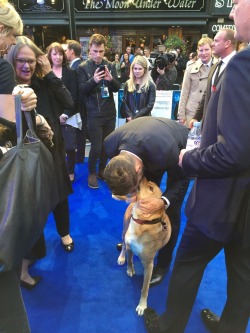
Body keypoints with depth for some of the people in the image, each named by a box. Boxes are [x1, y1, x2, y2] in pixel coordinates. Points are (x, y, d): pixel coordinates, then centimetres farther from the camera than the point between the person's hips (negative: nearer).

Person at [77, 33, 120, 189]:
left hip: (110, 113, 4)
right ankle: (92, 173, 19)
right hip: (94, 114, -3)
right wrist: (93, 80, -27)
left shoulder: (111, 65, 6)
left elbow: (117, 88, 3)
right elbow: (81, 90, -9)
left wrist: (111, 79, -18)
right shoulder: (83, 67, -2)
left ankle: (102, 169, 31)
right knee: (96, 147, -3)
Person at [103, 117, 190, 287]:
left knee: (171, 211, -3)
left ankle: (164, 262, 17)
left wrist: (163, 201, -40)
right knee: (142, 196, 8)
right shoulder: (111, 143, -30)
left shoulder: (165, 151, -46)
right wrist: (134, 188, -21)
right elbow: (123, 173, -7)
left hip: (180, 150, -4)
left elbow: (182, 178, -25)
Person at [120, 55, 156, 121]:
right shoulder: (128, 84, 8)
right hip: (130, 120, 3)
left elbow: (150, 105, -8)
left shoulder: (150, 85, -2)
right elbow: (124, 103, 5)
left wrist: (135, 118, -14)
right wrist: (130, 116, -11)